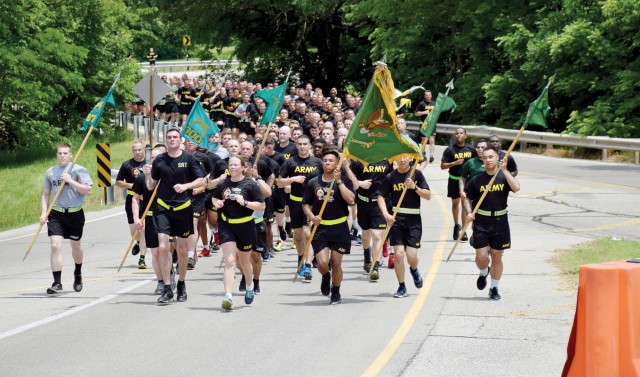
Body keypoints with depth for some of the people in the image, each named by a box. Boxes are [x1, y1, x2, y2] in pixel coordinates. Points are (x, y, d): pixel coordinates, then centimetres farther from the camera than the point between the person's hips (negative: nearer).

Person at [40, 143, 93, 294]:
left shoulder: (78, 170, -4)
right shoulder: (50, 172, 7)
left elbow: (88, 190, -12)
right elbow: (45, 194, 13)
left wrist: (70, 181, -19)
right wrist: (43, 213, 3)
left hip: (75, 213, -1)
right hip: (56, 214, 1)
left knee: (75, 245, 15)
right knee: (55, 246, -12)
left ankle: (78, 274, 42)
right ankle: (57, 283, -12)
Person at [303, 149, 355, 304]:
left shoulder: (344, 182, -1)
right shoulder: (313, 183, 4)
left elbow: (350, 199, -18)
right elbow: (306, 204, 10)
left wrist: (338, 181, -19)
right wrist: (311, 216, -9)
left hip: (339, 227, -1)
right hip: (320, 228, 1)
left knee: (336, 263, 5)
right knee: (322, 263, -10)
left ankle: (336, 292, 26)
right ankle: (326, 277, 26)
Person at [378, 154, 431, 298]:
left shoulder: (417, 174, 1)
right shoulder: (391, 177, 2)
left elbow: (428, 196, 2)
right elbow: (381, 196, 5)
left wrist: (415, 187, -15)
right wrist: (386, 214, -9)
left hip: (413, 219, 0)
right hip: (396, 218, 1)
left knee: (411, 256, -7)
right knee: (398, 254, -7)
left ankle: (414, 270, 30)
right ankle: (401, 287, 9)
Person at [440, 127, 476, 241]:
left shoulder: (470, 149, 1)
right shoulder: (450, 149, -6)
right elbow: (442, 166, -7)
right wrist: (455, 163, -20)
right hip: (454, 180, -1)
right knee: (455, 203, 13)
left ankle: (463, 230, 2)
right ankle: (456, 226, 32)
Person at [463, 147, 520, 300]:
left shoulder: (504, 177, -1)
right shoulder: (477, 180, 1)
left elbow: (516, 188, -21)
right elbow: (467, 198, 11)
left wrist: (504, 170, -24)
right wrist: (469, 212, -7)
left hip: (500, 221, 0)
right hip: (481, 221, 0)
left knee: (497, 256, 8)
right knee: (481, 256, -6)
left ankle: (494, 288, 23)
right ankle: (483, 273, 29)